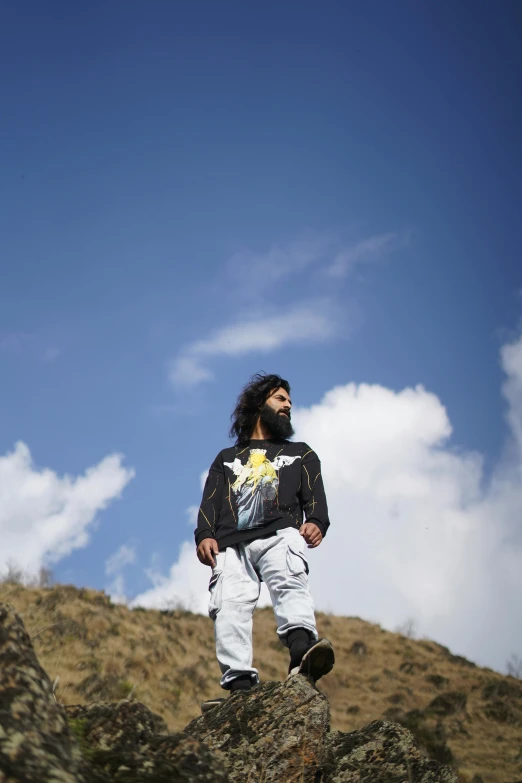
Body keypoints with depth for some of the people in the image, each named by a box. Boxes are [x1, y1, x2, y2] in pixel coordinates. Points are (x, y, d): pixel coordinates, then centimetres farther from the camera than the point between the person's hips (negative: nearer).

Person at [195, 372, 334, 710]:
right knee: (230, 605, -22)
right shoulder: (227, 458, 35)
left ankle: (302, 654, -56)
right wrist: (205, 535, -1)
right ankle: (239, 684, -35)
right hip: (232, 542, 2)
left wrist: (316, 522, -8)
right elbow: (210, 503, 20)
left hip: (280, 534, -1)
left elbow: (315, 498, 15)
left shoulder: (301, 454, 32)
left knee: (290, 584, -32)